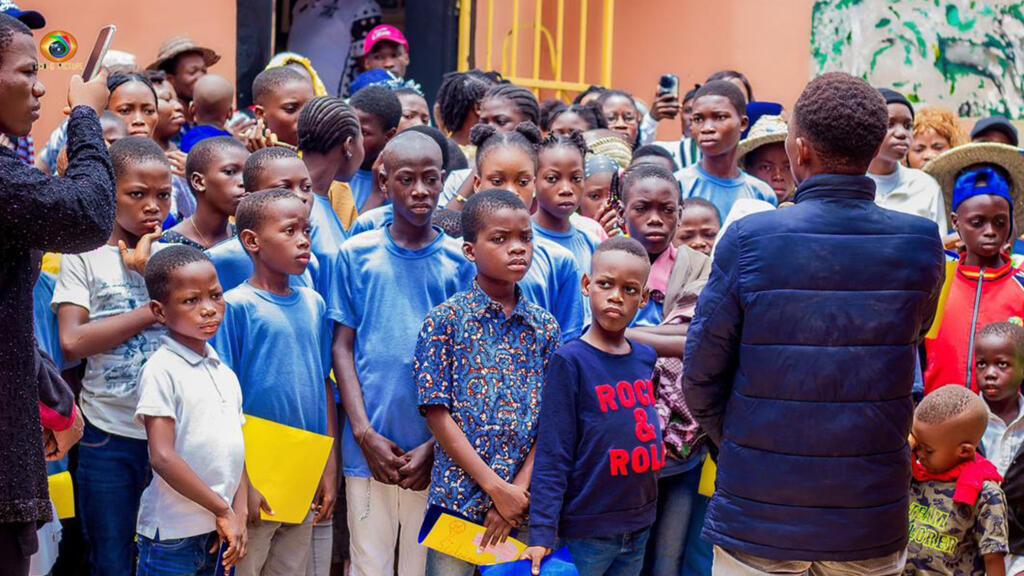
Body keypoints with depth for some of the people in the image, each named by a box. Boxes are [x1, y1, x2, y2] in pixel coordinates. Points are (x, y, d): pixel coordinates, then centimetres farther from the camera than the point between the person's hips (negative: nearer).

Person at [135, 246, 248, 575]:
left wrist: (239, 514, 0)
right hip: (172, 535, -6)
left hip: (219, 535, 6)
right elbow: (162, 457, -16)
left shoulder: (225, 374, 12)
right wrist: (222, 509, -12)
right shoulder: (161, 370, -10)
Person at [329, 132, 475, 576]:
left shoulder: (461, 261, 3)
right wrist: (365, 434, -6)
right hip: (368, 445, 0)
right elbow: (343, 348, 4)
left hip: (437, 452, 0)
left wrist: (436, 444, -5)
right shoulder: (356, 255, 4)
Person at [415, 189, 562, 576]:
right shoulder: (445, 320, -4)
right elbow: (437, 414, -8)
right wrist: (497, 488, -12)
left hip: (522, 503, 3)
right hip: (459, 497, -3)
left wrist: (519, 490, -9)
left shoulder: (544, 327, 6)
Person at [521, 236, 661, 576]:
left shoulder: (646, 358, 6)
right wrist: (542, 533, -17)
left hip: (640, 527, 6)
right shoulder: (570, 361, -11)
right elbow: (552, 456, -12)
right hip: (585, 534, -6)